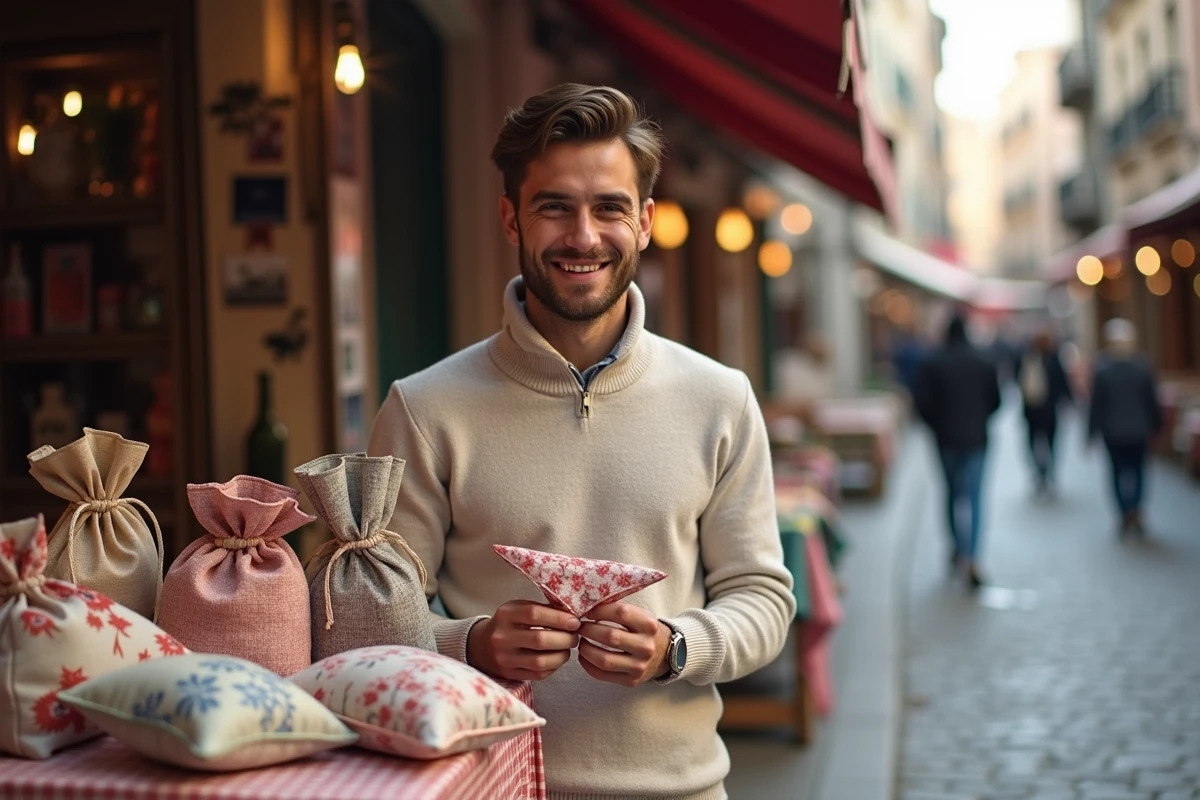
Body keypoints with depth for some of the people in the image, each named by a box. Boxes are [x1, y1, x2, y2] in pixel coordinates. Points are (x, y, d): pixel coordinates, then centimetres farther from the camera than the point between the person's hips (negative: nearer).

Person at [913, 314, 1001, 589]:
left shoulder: (933, 364, -6)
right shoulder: (984, 363, -1)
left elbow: (922, 402, -9)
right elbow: (995, 401, 2)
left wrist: (936, 424, 9)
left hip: (946, 438, 0)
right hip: (976, 438, 0)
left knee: (953, 493, 17)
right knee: (975, 497, -2)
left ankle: (958, 548, 25)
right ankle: (972, 559, -14)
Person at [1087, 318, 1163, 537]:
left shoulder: (1102, 369, -12)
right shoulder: (1143, 366, -8)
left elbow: (1096, 404, -9)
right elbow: (1153, 400, -3)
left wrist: (1092, 433, -1)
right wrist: (1156, 425, 9)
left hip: (1113, 431, -1)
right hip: (1139, 429, 1)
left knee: (1119, 471, 9)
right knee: (1138, 469, 12)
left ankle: (1126, 514, 5)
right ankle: (1136, 512, 2)